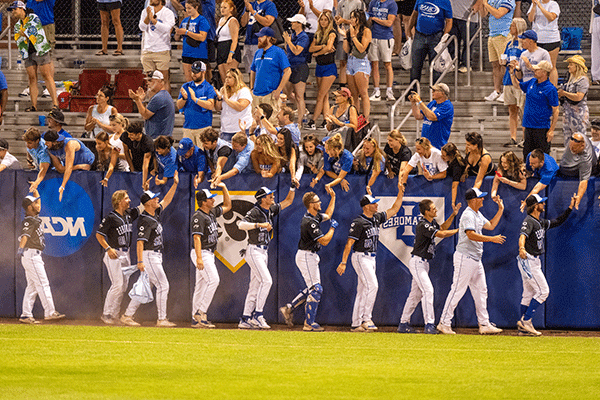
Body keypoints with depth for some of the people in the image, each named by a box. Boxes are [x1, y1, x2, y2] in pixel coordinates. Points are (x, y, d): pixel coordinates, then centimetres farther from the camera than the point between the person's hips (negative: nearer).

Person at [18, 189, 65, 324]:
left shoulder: (35, 218, 13)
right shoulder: (28, 221, -16)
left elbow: (37, 202, 31)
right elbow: (25, 235, -34)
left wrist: (35, 191, 19)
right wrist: (21, 247, -50)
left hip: (35, 256, 10)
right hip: (31, 255, -10)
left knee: (32, 286, 8)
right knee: (43, 284, -10)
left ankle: (26, 315, 8)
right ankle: (50, 313, -10)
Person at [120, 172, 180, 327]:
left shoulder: (155, 213, 11)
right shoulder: (145, 220, -17)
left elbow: (166, 201, 26)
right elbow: (140, 241, -22)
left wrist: (175, 184, 21)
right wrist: (140, 261, -29)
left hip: (156, 256, 10)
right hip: (149, 255, -10)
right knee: (163, 285, -9)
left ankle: (127, 316, 12)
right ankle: (162, 319, -6)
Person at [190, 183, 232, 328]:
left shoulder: (212, 212, 12)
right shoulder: (198, 217, -16)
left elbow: (227, 206, 26)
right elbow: (196, 237, -23)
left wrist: (224, 188, 17)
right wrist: (199, 258, -31)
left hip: (209, 254, 9)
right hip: (201, 253, -9)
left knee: (202, 284, 8)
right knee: (213, 280, -18)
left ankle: (196, 319, 9)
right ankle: (200, 312, -16)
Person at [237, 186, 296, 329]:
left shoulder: (271, 210, 9)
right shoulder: (255, 212, -15)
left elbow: (288, 201, 20)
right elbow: (241, 225, -31)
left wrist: (293, 188, 6)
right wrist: (260, 224, -38)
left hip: (264, 252, 9)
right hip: (254, 251, -9)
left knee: (255, 285, 7)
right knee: (266, 280, -17)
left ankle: (245, 320, 9)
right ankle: (257, 315, -13)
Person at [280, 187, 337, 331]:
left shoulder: (314, 216, 7)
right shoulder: (309, 222, -23)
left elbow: (327, 215, 29)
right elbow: (324, 241, -23)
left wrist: (333, 197, 24)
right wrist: (333, 228, -9)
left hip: (311, 257, 10)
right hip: (306, 256, -10)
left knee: (311, 288, 18)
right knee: (316, 289, -8)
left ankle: (289, 308, 20)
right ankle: (309, 324, -5)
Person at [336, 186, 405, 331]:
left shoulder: (376, 218, 10)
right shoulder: (358, 222, -14)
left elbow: (394, 210, 20)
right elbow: (349, 243, -16)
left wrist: (400, 193, 10)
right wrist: (343, 262, -20)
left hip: (371, 258, 9)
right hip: (361, 258, -9)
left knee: (363, 290, 7)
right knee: (372, 285, -17)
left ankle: (356, 323, 8)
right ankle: (366, 319, -14)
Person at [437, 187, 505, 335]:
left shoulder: (478, 215, 16)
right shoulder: (468, 215, -16)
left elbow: (490, 226, 27)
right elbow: (471, 235, -28)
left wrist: (500, 210, 21)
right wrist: (492, 239, -28)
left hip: (476, 259, 10)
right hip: (465, 257, -10)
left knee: (481, 291, 9)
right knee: (458, 290, -8)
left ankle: (484, 324, 12)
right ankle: (444, 323, -4)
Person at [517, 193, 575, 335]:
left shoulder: (541, 222, 14)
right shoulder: (529, 221, -16)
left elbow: (557, 222, 26)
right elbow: (523, 235, -35)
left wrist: (570, 207, 18)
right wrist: (521, 248, -56)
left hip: (534, 261, 10)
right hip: (528, 261, -10)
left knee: (528, 293, 12)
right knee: (543, 291, -12)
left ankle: (523, 324, 16)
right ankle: (525, 321, -12)